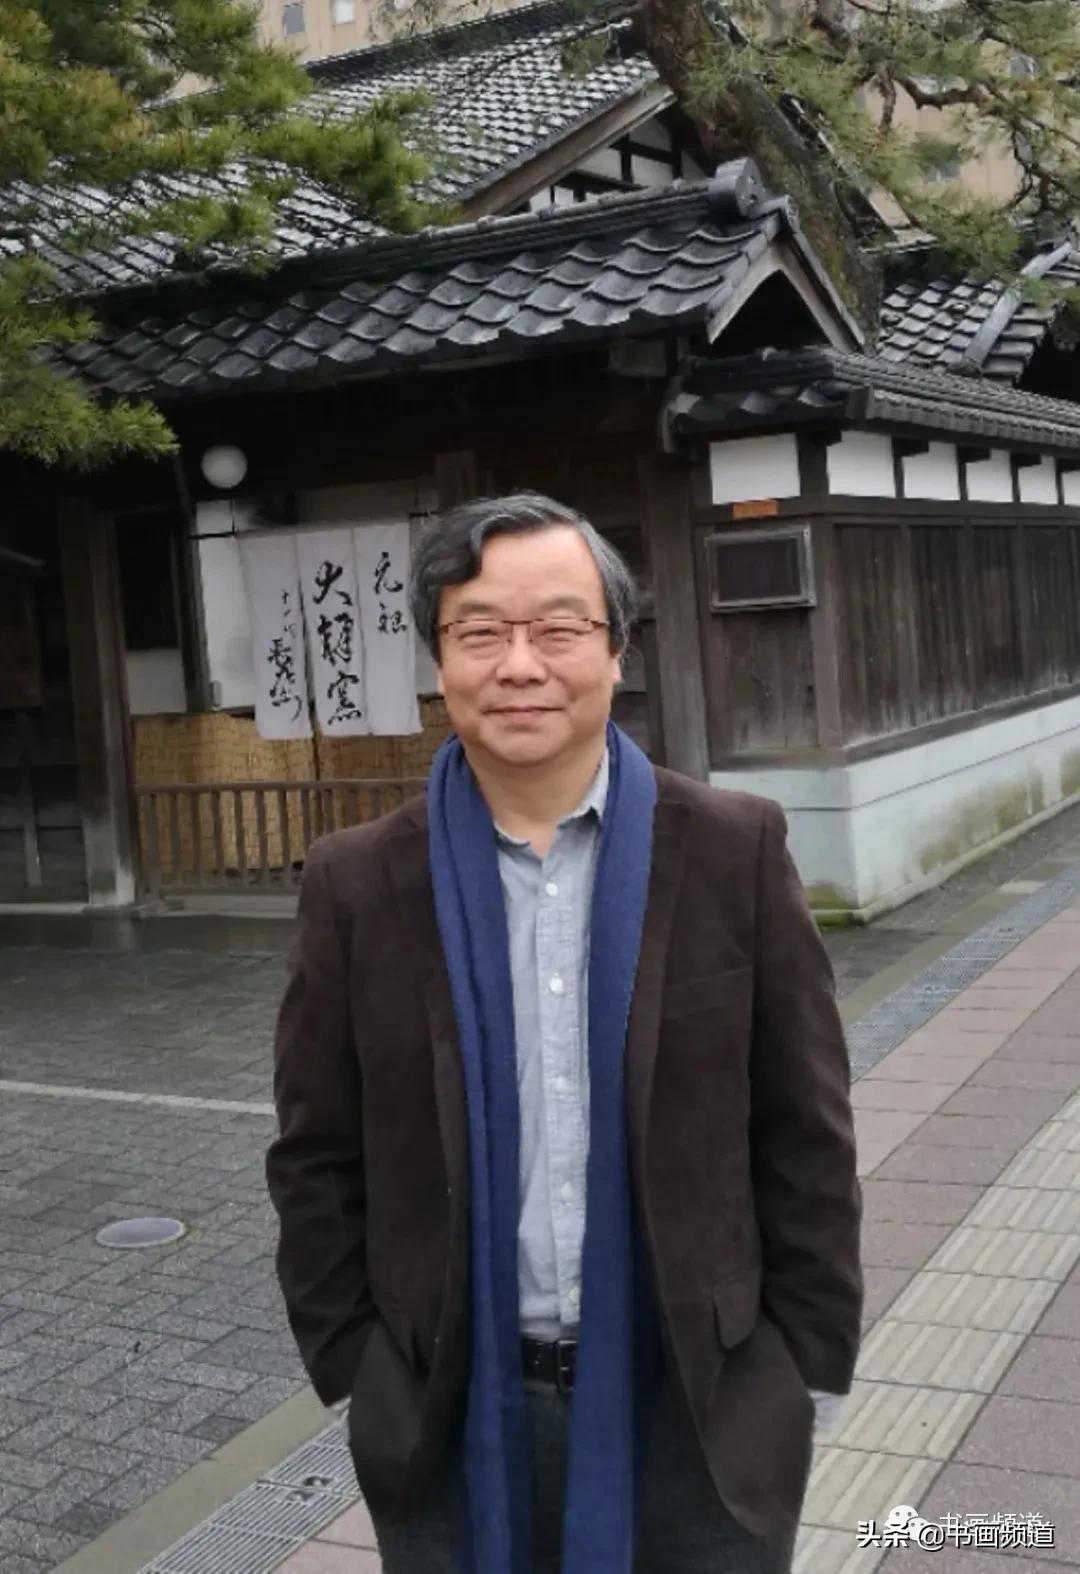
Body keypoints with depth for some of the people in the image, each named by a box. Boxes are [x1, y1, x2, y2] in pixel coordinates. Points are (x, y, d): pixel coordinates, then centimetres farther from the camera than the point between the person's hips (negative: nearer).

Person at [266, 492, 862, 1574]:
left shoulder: (736, 851, -6)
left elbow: (804, 1132, -1)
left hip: (702, 1409, 0)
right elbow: (317, 1158, 2)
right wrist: (354, 1368, 0)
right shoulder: (359, 884, -4)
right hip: (455, 1418, 1)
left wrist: (803, 1359, -1)